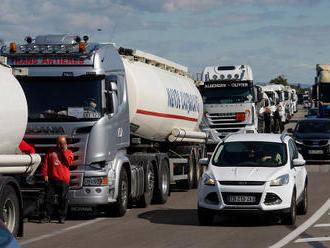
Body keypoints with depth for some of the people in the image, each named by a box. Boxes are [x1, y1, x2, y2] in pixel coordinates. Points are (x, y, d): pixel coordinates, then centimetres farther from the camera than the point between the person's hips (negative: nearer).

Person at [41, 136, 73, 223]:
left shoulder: (69, 153, 10)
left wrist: (64, 151, -8)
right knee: (49, 198, -1)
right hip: (51, 179, 1)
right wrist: (45, 174, 0)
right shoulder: (51, 152, 12)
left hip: (63, 180, -1)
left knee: (63, 199, -1)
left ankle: (61, 217, 6)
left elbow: (69, 163, -8)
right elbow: (45, 164, 10)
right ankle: (47, 216, 6)